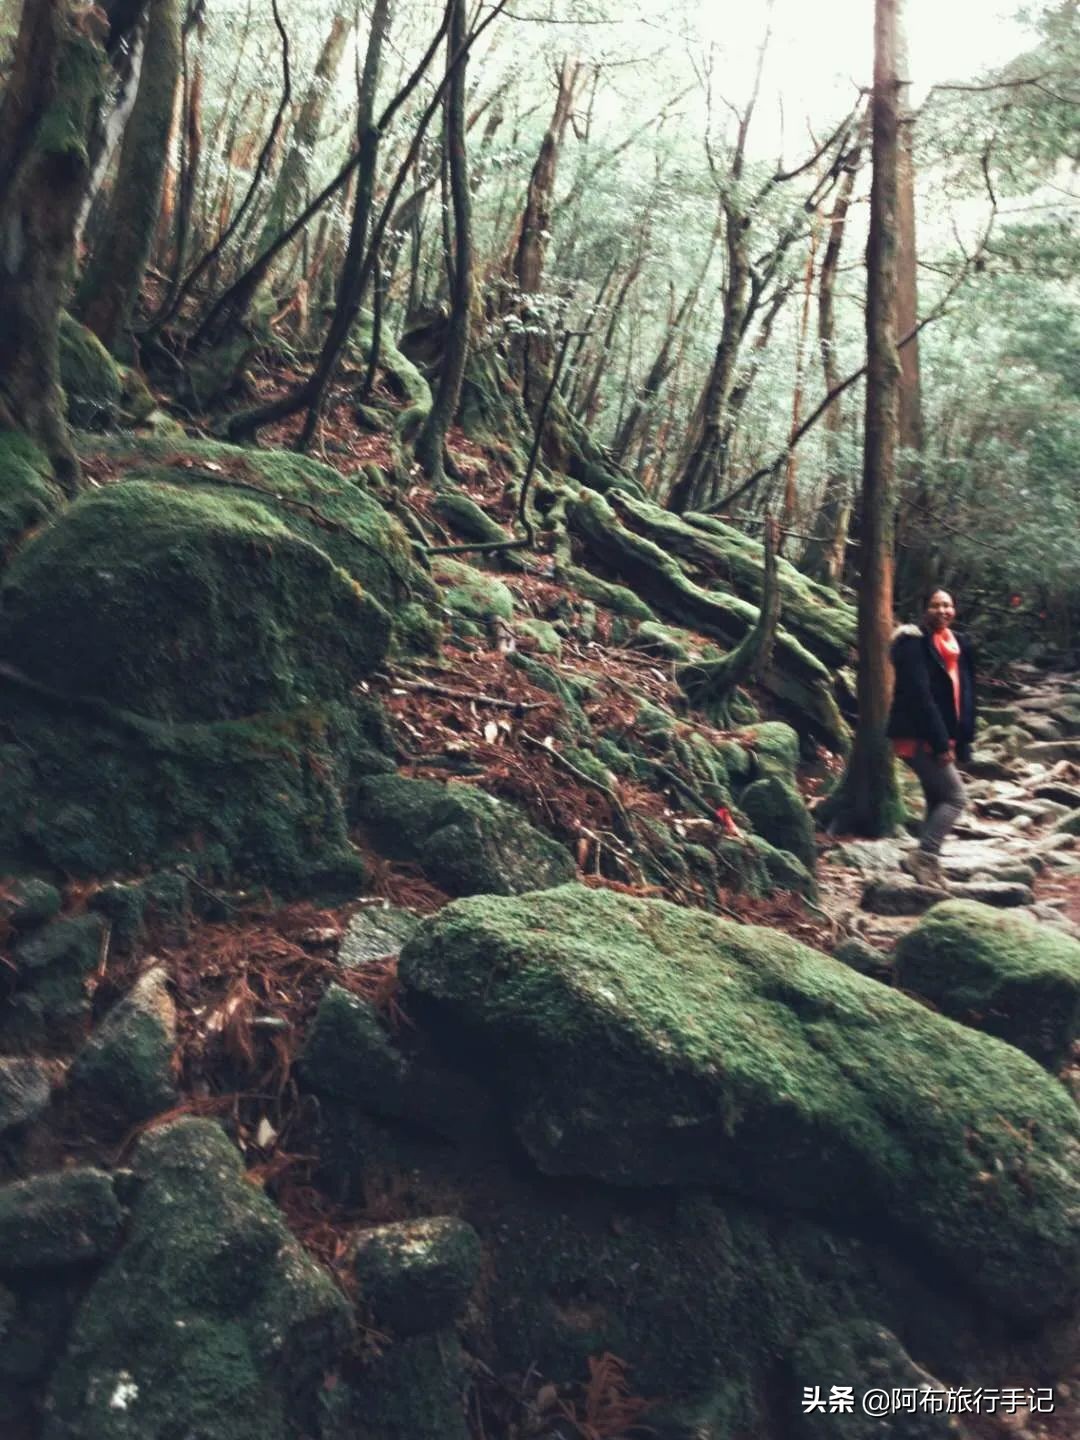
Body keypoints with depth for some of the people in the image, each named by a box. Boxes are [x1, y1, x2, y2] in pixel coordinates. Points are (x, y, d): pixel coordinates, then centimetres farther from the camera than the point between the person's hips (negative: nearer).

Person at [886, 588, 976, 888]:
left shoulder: (960, 645, 13)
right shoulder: (914, 643, -11)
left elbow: (965, 696, 16)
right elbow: (919, 695, -19)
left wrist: (963, 740, 10)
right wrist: (939, 742, -22)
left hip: (942, 738, 8)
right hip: (918, 737, -8)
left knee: (937, 800, 11)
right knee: (955, 797, -12)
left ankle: (929, 862, 18)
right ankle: (921, 857, -9)